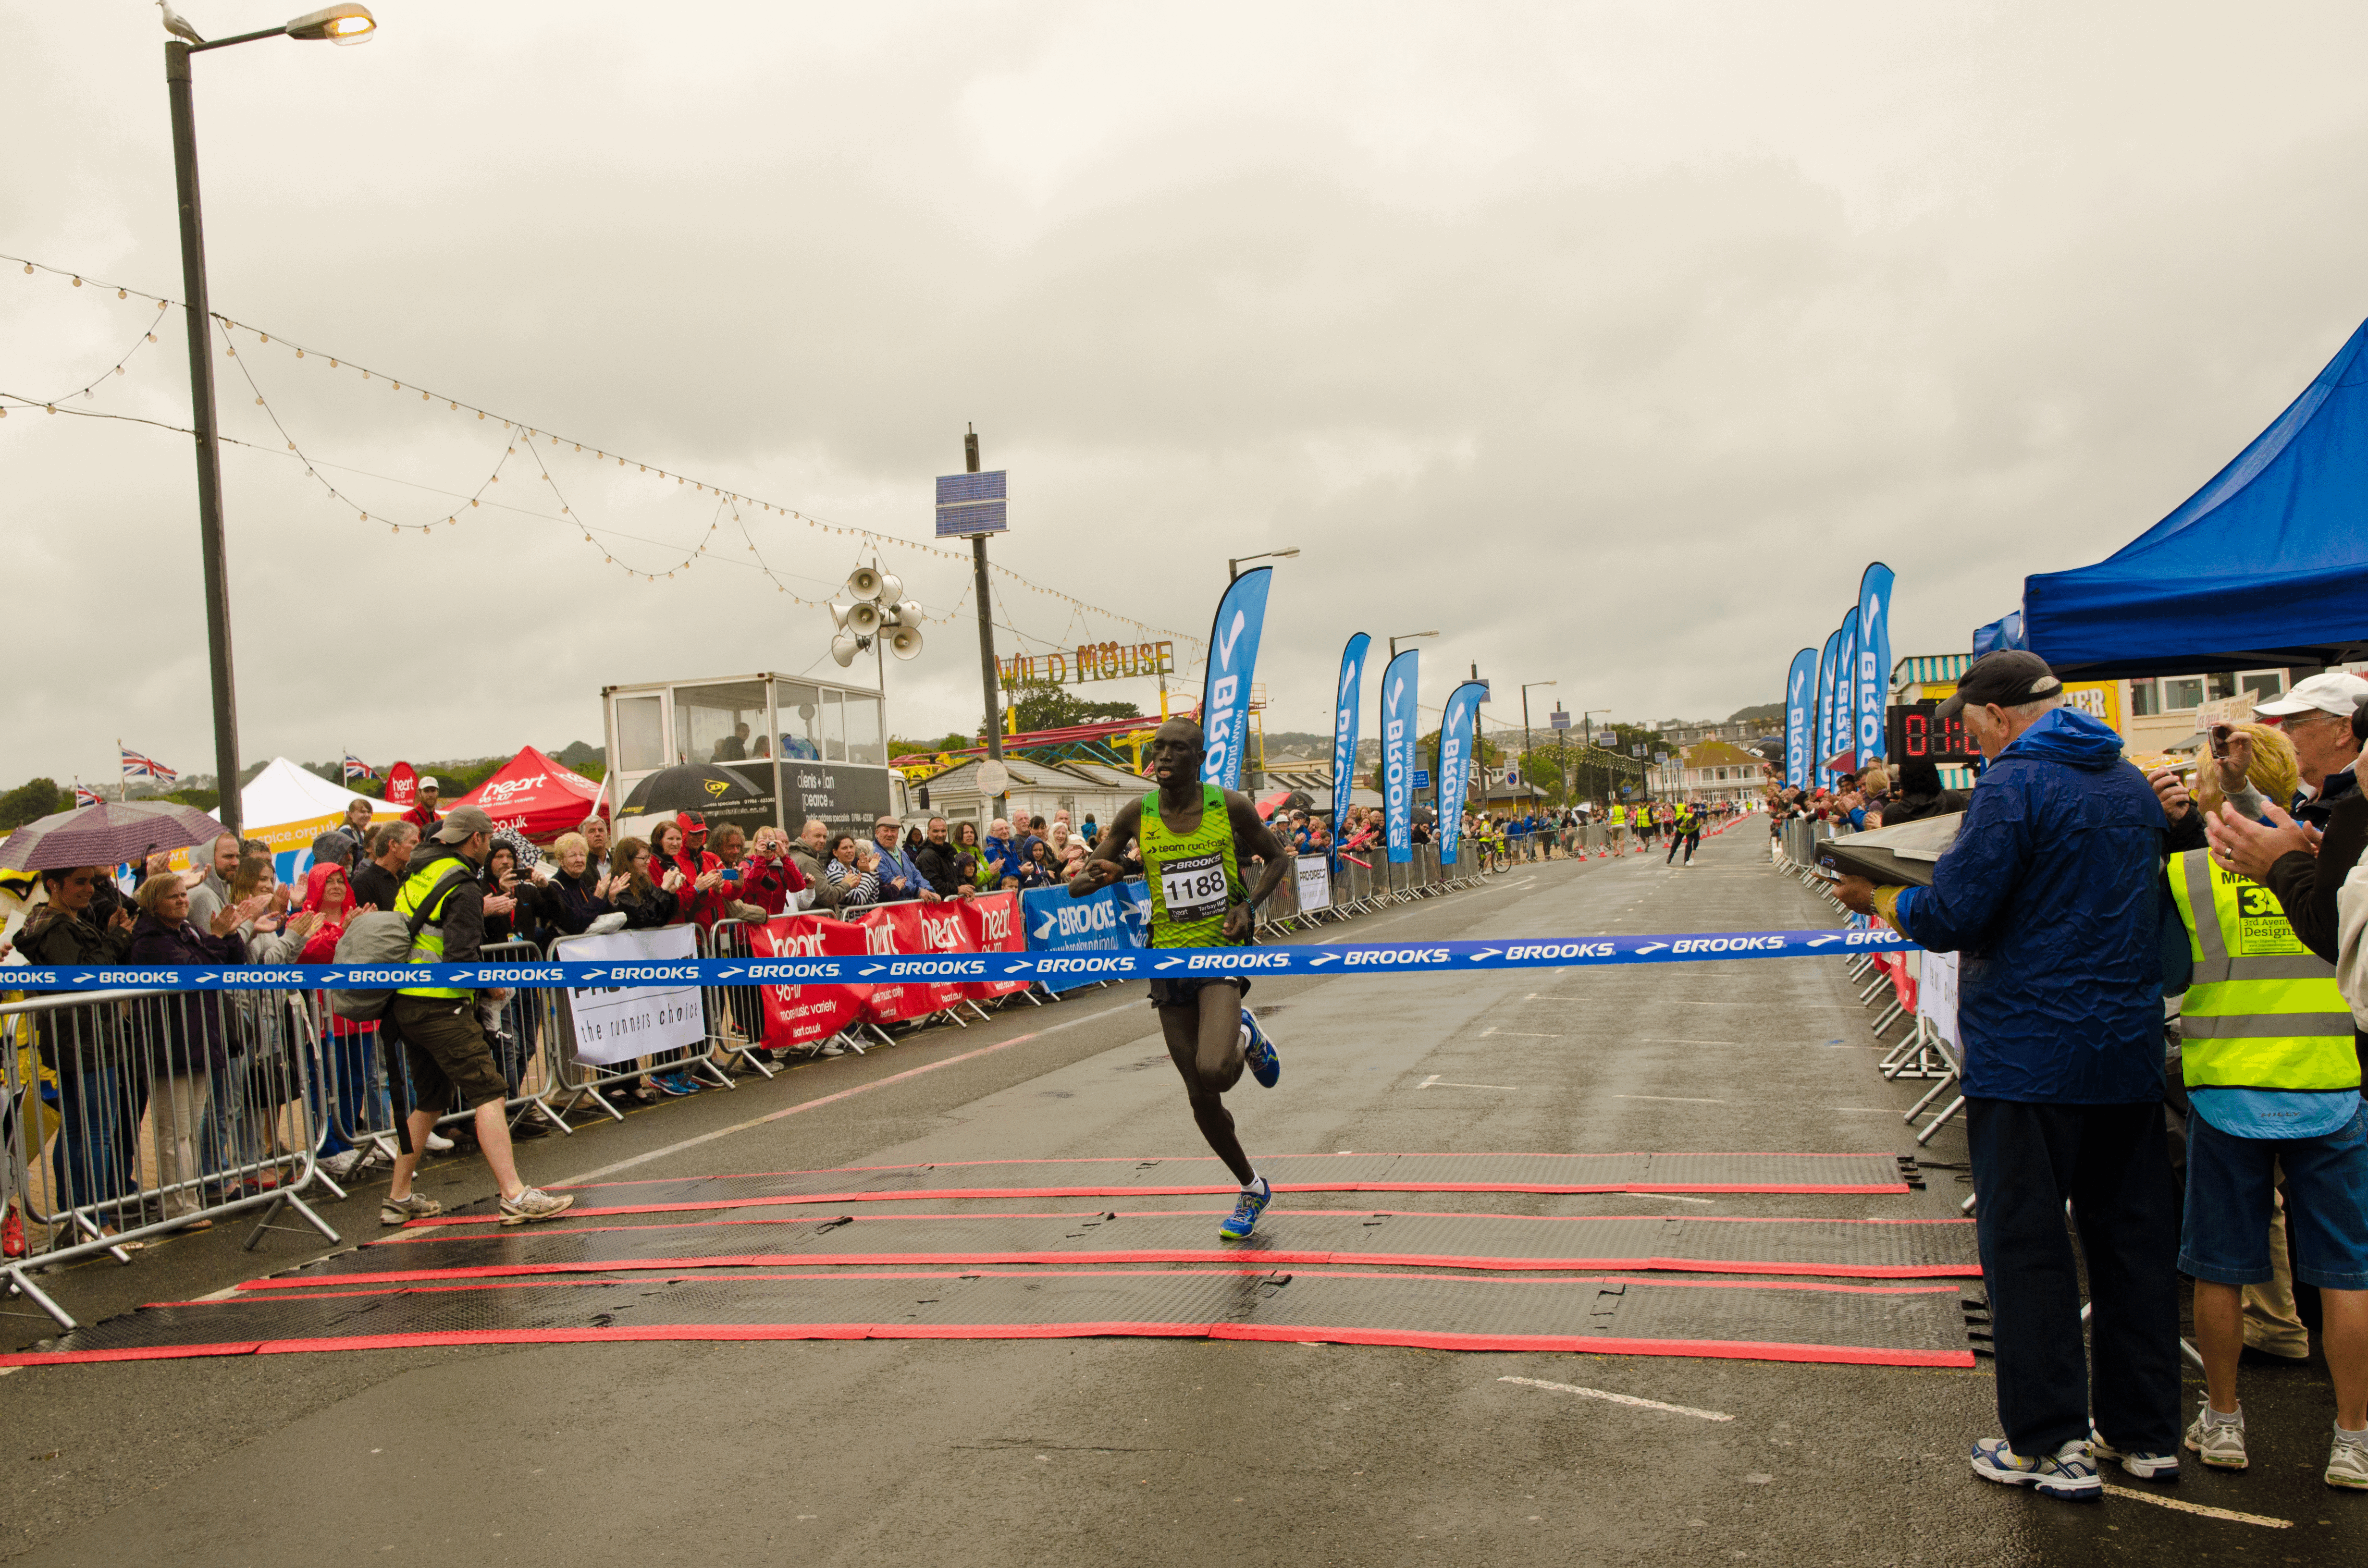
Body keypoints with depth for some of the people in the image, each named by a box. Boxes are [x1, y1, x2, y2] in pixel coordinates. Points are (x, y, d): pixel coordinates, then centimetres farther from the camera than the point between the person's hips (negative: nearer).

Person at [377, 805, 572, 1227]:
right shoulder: (463, 888, -14)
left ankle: (399, 1197, 24)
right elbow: (459, 958, -21)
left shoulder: (420, 872, 10)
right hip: (441, 1006, -9)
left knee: (429, 1097, 20)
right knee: (488, 1093, -10)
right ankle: (514, 1196, -16)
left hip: (405, 1001, 9)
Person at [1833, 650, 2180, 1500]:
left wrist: (1877, 897, -1)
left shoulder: (2017, 784, -14)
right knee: (2133, 1238, 14)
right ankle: (2146, 1434, 25)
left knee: (2026, 1246, 2)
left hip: (2030, 1054, -8)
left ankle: (2050, 1445, 8)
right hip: (2130, 1048, 8)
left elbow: (1950, 917, -17)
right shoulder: (2132, 783, 12)